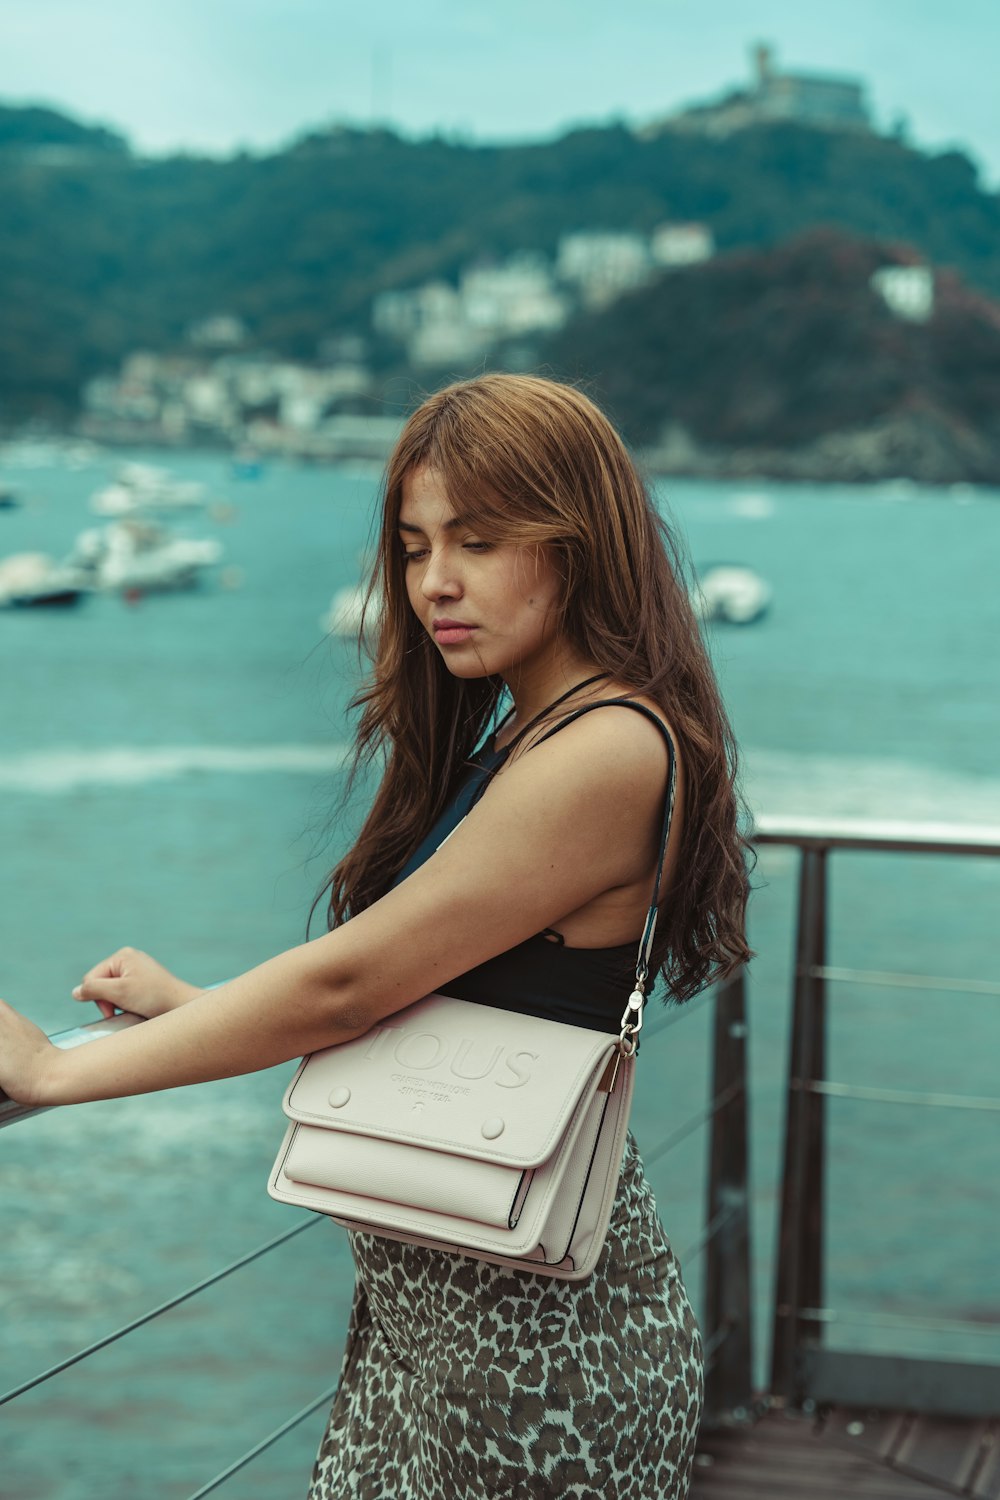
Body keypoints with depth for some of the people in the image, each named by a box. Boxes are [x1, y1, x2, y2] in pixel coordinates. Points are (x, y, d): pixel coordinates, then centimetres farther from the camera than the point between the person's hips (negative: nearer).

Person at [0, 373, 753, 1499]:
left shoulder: (608, 752, -19)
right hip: (436, 1291, 9)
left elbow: (347, 983, -19)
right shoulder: (517, 735, 12)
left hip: (528, 1317, -9)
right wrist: (192, 1003, 10)